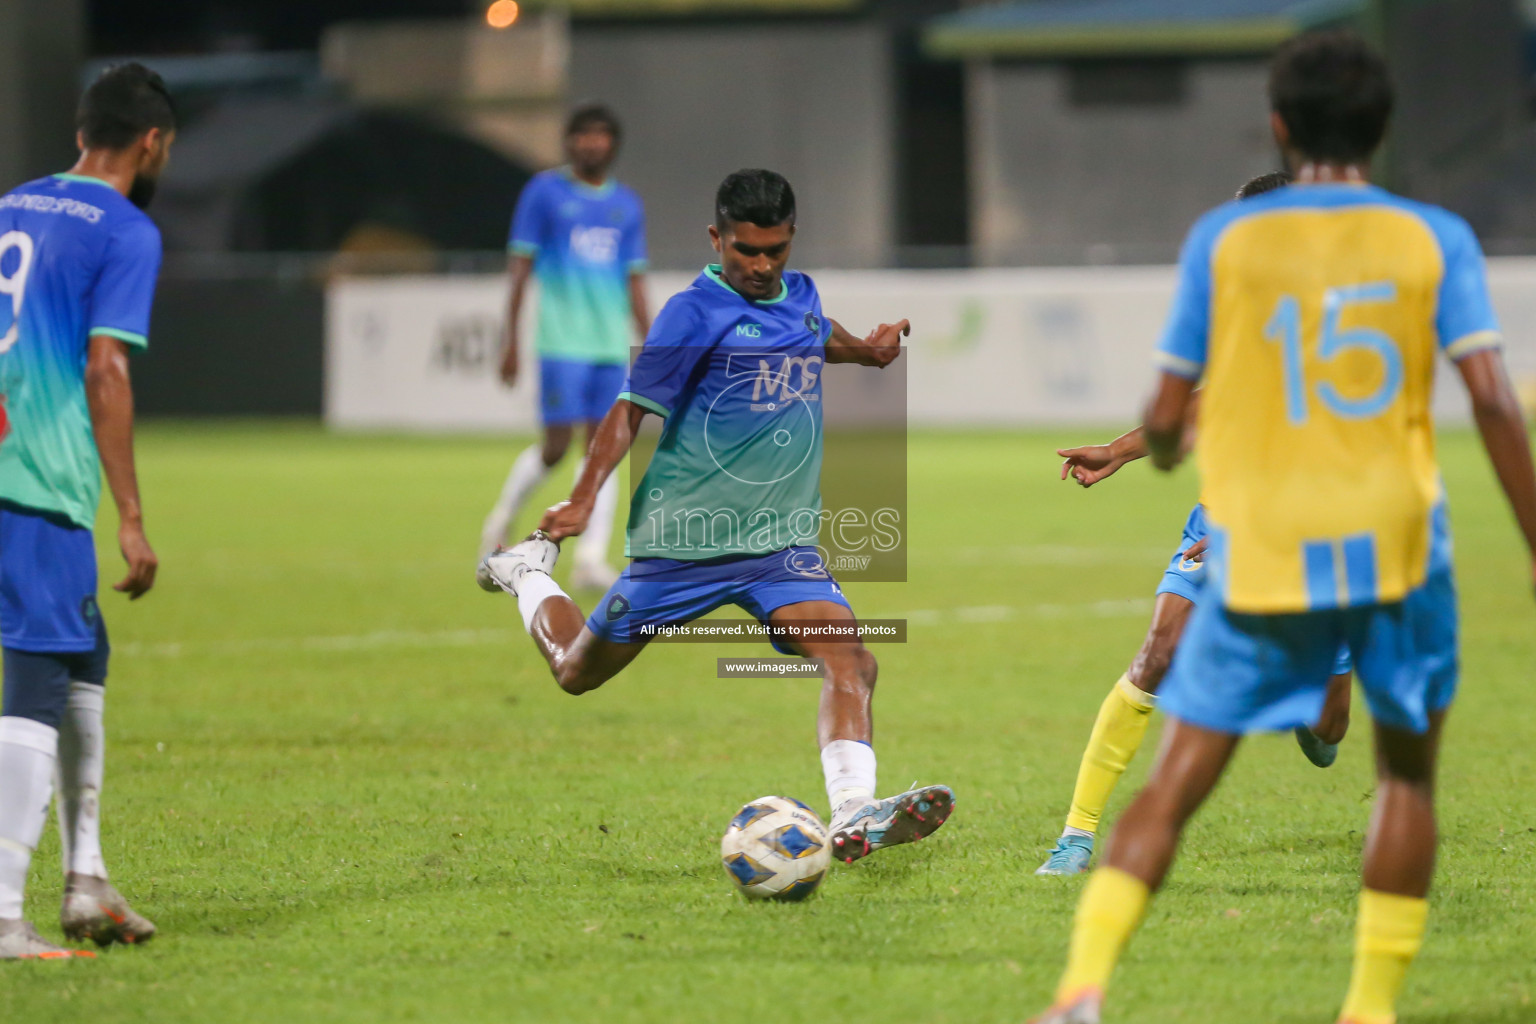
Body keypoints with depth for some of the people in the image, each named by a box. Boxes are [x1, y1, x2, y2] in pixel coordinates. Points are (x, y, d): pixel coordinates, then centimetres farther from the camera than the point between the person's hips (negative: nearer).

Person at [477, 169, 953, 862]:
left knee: (850, 660, -21)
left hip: (782, 543, 4)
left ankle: (854, 817, -33)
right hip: (684, 538, -4)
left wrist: (865, 349, 17)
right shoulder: (694, 313, -12)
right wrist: (584, 497, -25)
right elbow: (631, 409, -14)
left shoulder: (801, 296, 8)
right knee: (577, 672, 13)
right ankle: (529, 572, 43)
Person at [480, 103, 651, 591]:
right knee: (555, 448, -8)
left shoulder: (627, 205, 13)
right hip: (562, 343, -4)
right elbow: (521, 267, 1)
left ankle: (591, 559, -4)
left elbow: (635, 282, 16)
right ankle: (501, 521, 17)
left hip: (612, 345, 4)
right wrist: (511, 342, -4)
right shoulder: (544, 192, 1)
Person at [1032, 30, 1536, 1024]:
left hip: (1261, 558, 0)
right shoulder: (1435, 240, 1)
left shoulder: (1224, 240, 2)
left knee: (1178, 782, 3)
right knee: (1409, 771, 19)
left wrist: (1166, 444, 28)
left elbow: (1167, 414, 4)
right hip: (1394, 545, 0)